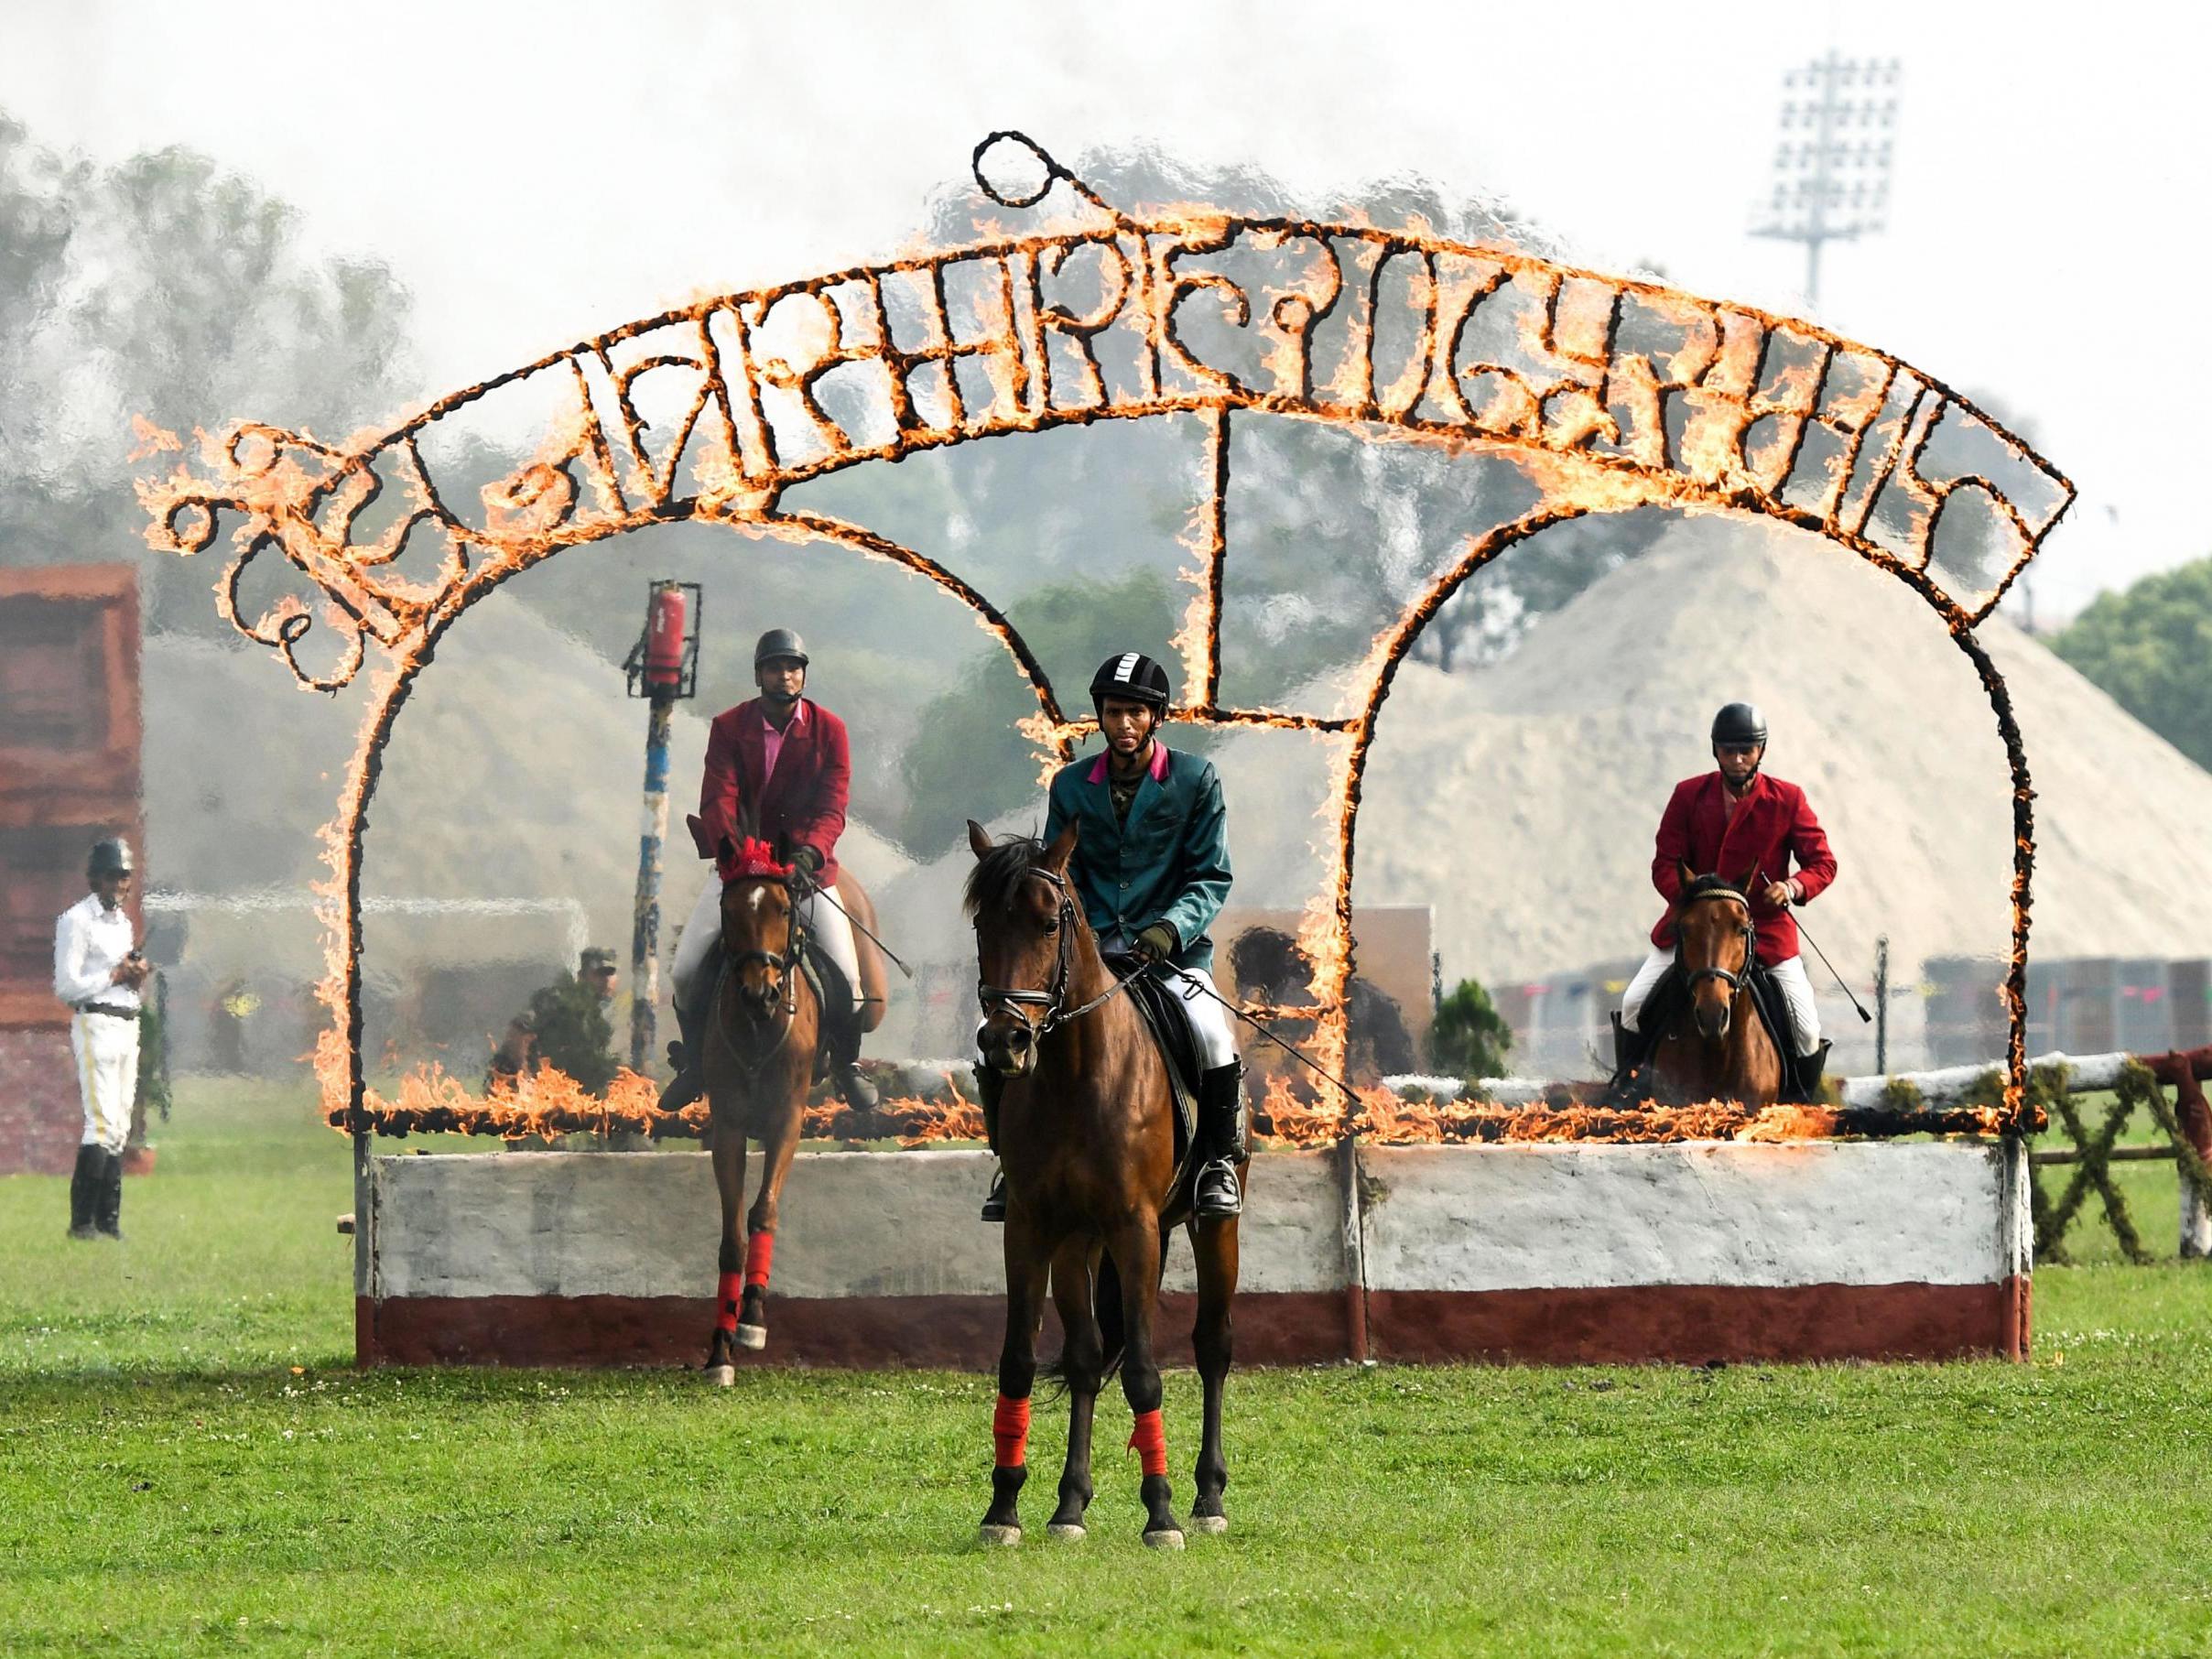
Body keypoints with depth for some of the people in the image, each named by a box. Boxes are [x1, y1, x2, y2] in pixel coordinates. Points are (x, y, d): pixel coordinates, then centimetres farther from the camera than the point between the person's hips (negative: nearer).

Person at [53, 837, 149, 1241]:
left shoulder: (123, 922, 19)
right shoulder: (77, 920, -7)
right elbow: (67, 986, -13)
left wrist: (137, 976, 4)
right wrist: (117, 975, -13)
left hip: (128, 1024, 9)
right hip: (95, 1023, -9)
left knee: (120, 1127, 7)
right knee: (102, 1122, -15)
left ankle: (109, 1219, 10)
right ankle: (82, 1220, -13)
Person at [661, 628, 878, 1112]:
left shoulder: (829, 731, -4)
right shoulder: (728, 728, -4)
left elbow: (831, 808, -12)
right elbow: (718, 801, -13)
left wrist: (808, 854, -32)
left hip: (807, 866, -1)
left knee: (845, 972, -12)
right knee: (686, 971, -9)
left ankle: (846, 1062, 14)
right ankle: (695, 1061, 14)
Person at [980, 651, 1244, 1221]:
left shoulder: (1195, 781, 2)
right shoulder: (1071, 786, 10)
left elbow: (1212, 879, 1)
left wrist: (1171, 927, -18)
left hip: (1172, 950, -3)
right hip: (1087, 951, 3)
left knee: (1212, 1037, -32)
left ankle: (1219, 1160, -12)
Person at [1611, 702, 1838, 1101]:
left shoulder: (1787, 799, -3)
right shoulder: (1689, 796, 0)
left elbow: (1822, 863, 0)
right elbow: (1665, 866, -1)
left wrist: (1793, 887, -22)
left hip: (1766, 925, -1)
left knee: (1806, 1030, -11)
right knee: (1634, 1004, -11)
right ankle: (1625, 1080, 13)